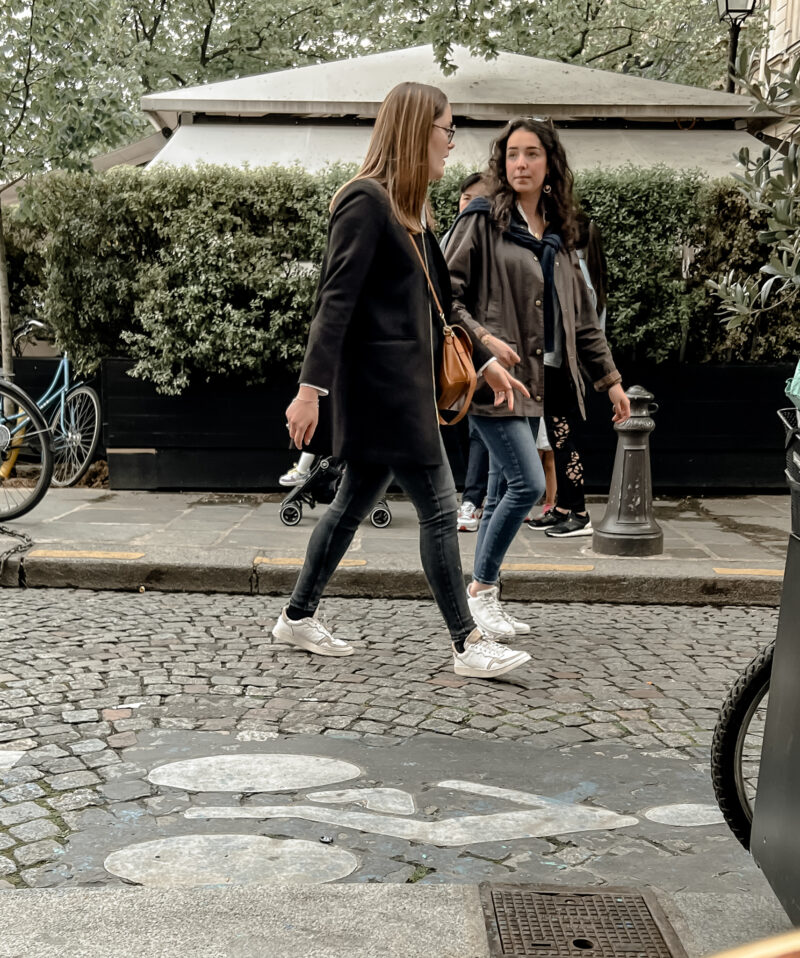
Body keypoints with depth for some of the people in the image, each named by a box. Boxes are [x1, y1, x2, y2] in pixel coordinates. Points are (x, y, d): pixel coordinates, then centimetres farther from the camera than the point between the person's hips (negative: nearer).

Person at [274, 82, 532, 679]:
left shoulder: (412, 209, 17)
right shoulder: (366, 201, -12)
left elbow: (435, 305, 23)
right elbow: (336, 299, -19)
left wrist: (486, 361, 22)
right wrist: (312, 387, -24)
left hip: (405, 384, 10)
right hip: (381, 386, -10)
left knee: (355, 502, 15)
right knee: (439, 508, -5)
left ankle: (298, 617, 27)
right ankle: (468, 644, 4)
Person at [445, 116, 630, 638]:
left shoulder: (557, 235, 17)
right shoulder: (483, 220, -2)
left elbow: (581, 314, 21)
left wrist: (610, 378, 20)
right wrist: (483, 338, -20)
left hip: (535, 380, 7)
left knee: (506, 491, 8)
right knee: (528, 483, -14)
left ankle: (486, 596, 17)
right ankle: (481, 588, 1)